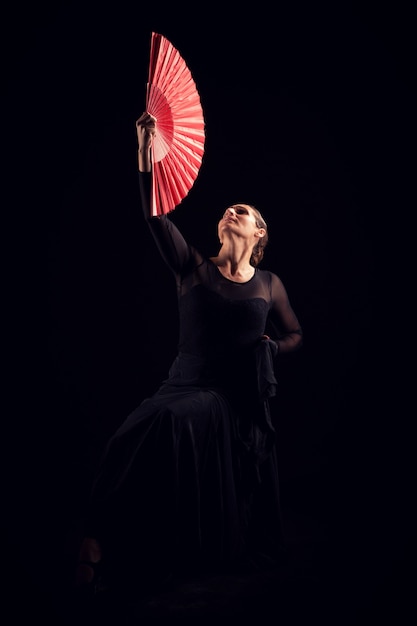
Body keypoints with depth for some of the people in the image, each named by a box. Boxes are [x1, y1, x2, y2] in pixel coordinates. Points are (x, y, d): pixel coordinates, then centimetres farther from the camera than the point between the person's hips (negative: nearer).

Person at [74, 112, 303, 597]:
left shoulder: (269, 284, 9)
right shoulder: (193, 269, 7)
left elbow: (295, 335, 22)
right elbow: (155, 215, -6)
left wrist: (270, 350, 0)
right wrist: (145, 151, -13)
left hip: (238, 397, -1)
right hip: (186, 384, 1)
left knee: (173, 421, -30)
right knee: (144, 433, -29)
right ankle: (101, 540, -13)